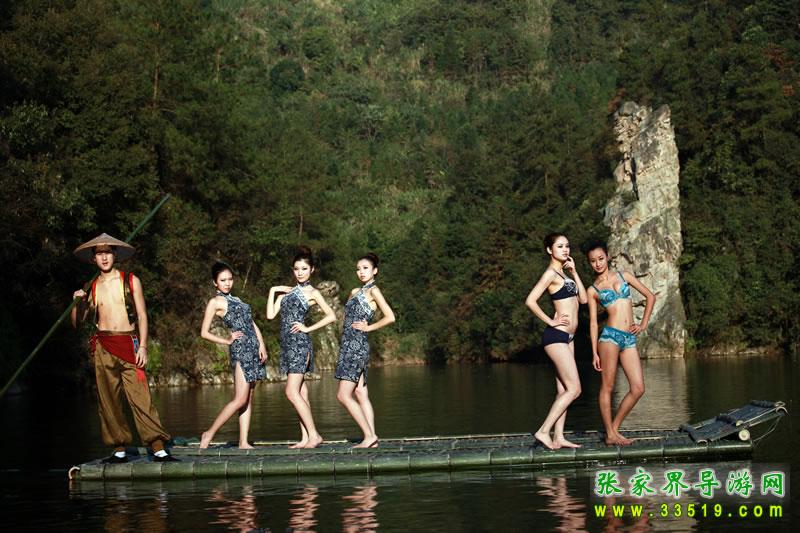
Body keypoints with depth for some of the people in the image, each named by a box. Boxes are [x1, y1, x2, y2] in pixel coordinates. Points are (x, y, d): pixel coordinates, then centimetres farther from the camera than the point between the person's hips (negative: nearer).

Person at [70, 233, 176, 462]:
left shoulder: (131, 281, 8)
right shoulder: (91, 288, 12)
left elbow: (142, 315, 5)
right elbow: (76, 323, 15)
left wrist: (142, 346, -5)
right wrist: (77, 303, -3)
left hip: (128, 344, -2)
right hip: (103, 347, 2)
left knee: (140, 397, -11)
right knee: (108, 400, 1)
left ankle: (158, 449, -15)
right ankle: (119, 450, 8)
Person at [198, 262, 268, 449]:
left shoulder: (235, 300, 21)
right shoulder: (215, 302, 0)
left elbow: (251, 323, 19)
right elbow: (204, 332, -4)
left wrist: (262, 345, 6)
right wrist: (227, 341, -4)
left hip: (253, 348, 8)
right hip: (240, 349, -8)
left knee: (248, 399, 3)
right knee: (240, 399, -13)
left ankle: (243, 442, 3)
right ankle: (209, 434, -4)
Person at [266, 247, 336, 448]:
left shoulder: (312, 293, -1)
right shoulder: (286, 291, 17)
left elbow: (331, 316, -9)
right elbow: (270, 315, 9)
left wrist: (308, 328, -10)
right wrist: (272, 292, 4)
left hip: (300, 343, -7)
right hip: (287, 343, 7)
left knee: (292, 392, -14)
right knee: (300, 393, 6)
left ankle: (314, 435, -11)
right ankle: (305, 438, 7)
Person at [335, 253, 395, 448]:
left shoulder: (373, 290, -5)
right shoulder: (355, 292, 19)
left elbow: (390, 317, -14)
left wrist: (369, 327, -7)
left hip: (357, 346, -9)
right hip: (349, 345, 9)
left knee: (343, 395, -12)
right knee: (360, 394, 5)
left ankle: (369, 435, -11)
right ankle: (371, 438, 3)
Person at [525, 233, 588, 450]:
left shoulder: (563, 273, 18)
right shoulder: (551, 273, -10)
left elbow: (583, 299, 13)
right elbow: (530, 300, -20)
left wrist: (574, 272, 8)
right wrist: (550, 321, -15)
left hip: (566, 337, 9)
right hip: (556, 335, -9)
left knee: (564, 390, 7)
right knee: (574, 389, -11)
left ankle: (558, 437, 8)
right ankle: (543, 431, -9)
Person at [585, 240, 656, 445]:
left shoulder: (624, 276, 14)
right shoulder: (593, 290, 7)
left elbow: (650, 296, 18)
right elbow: (593, 322, 6)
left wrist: (643, 324, 9)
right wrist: (594, 352, 0)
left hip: (629, 339, 4)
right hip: (610, 336, -4)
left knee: (638, 388, -2)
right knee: (607, 386, -4)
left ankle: (615, 429, 10)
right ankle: (610, 435, 4)